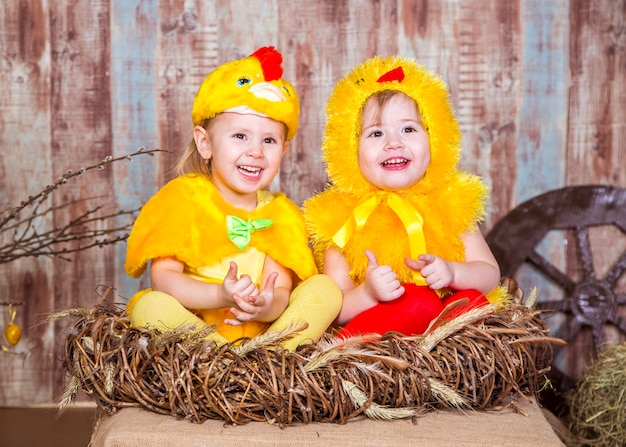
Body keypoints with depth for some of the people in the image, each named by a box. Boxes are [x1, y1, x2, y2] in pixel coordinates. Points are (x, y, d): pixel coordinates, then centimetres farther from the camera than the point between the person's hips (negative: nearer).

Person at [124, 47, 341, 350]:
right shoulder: (183, 197, -2)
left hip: (264, 327, 3)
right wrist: (220, 295, -30)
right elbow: (163, 278, -12)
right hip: (193, 324, -2)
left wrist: (267, 307, -30)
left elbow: (281, 290, -4)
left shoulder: (282, 214, 6)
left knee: (325, 288, -14)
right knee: (151, 307, -30)